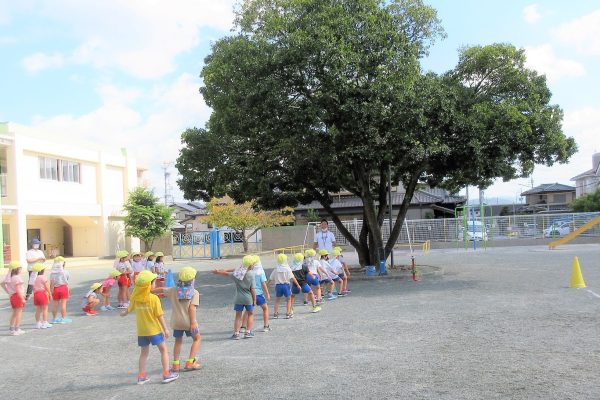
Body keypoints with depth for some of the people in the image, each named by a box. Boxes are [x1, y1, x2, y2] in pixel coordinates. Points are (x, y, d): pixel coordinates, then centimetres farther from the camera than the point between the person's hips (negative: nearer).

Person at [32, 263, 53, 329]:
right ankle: (45, 323, 1)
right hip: (43, 293, -6)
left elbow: (33, 288, 11)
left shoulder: (34, 278, 8)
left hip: (36, 294, 6)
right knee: (45, 309, 1)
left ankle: (38, 323, 17)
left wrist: (34, 295, 20)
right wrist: (50, 294, -1)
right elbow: (47, 287, -9)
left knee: (38, 309, 12)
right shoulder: (43, 277, -9)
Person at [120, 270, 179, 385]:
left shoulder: (135, 298, -2)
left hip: (141, 331, 5)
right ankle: (166, 374, 6)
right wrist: (165, 329, -11)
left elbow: (129, 309, 16)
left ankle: (141, 376, 20)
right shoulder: (154, 298, -18)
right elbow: (160, 315, -17)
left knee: (144, 352, 18)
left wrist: (124, 313, 40)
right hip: (154, 329, -5)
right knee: (164, 350, 7)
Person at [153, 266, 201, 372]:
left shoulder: (174, 290, 3)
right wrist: (193, 322, -18)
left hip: (176, 321, 4)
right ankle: (190, 362, 7)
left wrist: (150, 291, 33)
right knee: (197, 338, 16)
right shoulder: (194, 293, -10)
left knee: (178, 341, 23)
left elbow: (161, 289, 16)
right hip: (188, 321, -4)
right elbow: (192, 308, -18)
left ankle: (175, 364, 20)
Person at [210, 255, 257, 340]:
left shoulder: (236, 273, -4)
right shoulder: (251, 274, -14)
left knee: (238, 315, 12)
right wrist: (254, 299, -2)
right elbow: (253, 289, -13)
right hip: (248, 298, -2)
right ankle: (248, 332, 14)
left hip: (238, 298, 2)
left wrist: (217, 272, 27)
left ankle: (236, 333, 9)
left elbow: (226, 273, 9)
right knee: (250, 314, 17)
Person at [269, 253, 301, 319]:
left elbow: (270, 279, 6)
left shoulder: (275, 269, 0)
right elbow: (292, 278, -11)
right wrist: (298, 285, -4)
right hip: (286, 285, -2)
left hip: (278, 286, 2)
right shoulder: (287, 269, -8)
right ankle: (288, 313, 12)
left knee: (277, 300, 17)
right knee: (288, 300, 14)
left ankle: (275, 314, 15)